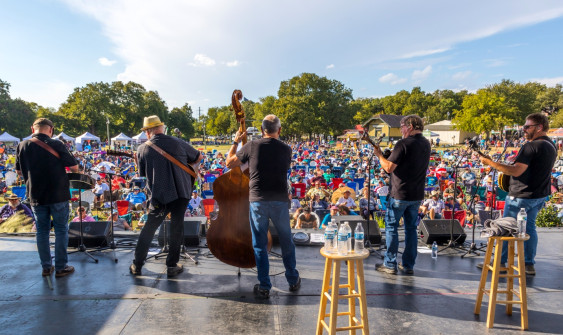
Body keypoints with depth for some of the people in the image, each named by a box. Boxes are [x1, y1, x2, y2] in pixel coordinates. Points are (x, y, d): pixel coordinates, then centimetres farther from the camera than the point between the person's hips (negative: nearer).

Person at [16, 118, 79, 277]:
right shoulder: (56, 145, -13)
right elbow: (74, 167, -8)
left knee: (42, 231, 14)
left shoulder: (22, 146, -2)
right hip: (58, 195, -3)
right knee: (61, 230, 7)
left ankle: (46, 267, 21)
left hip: (36, 196, 4)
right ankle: (61, 267, 12)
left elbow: (19, 171, 10)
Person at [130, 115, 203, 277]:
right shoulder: (177, 143, -3)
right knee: (176, 227, 9)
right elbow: (198, 157, 9)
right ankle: (172, 266, 15)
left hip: (158, 195, 1)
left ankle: (137, 265, 22)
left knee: (149, 228, 15)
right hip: (181, 192, -1)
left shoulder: (142, 149, -1)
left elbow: (142, 173, 10)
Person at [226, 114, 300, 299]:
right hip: (280, 200, 2)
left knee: (260, 245, 8)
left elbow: (229, 163, 5)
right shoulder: (286, 149, 1)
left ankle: (264, 287, 13)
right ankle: (293, 280, 29)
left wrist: (236, 142, 18)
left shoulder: (252, 146, -4)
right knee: (286, 242, 17)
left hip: (257, 200, -1)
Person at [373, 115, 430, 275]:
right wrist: (387, 154, 15)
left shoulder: (403, 144, -16)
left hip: (399, 194, -7)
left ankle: (390, 265, 11)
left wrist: (379, 154, -3)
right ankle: (408, 265, 21)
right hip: (417, 195, 7)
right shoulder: (426, 144, 8)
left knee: (391, 227, 5)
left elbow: (389, 167, -19)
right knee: (411, 228, 14)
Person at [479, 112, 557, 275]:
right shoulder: (552, 147, 10)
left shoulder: (531, 146, -21)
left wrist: (490, 163, -27)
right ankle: (529, 264, 22)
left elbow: (516, 171, -28)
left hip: (520, 195, -9)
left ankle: (500, 262, 14)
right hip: (540, 195, 9)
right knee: (530, 227, 18)